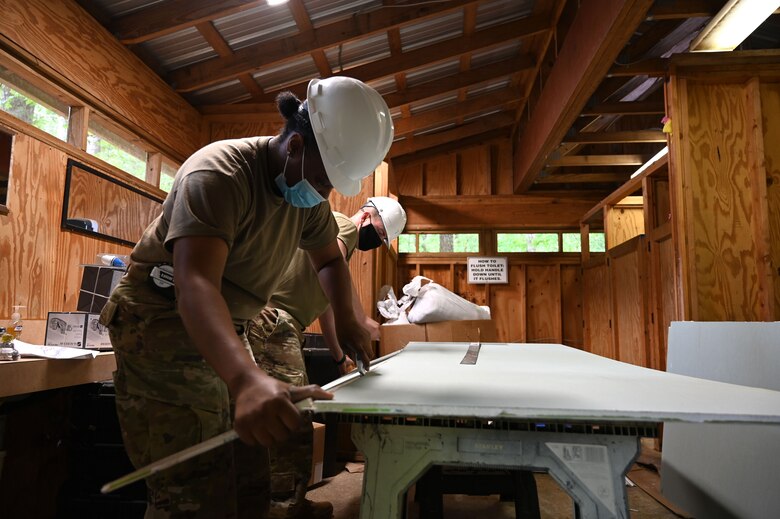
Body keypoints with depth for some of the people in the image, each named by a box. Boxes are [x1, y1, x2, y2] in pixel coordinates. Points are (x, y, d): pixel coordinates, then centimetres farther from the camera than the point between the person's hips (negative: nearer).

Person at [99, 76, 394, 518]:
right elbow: (194, 284, -39)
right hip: (163, 321, -7)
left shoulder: (309, 191, 0)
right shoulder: (219, 175, -25)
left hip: (227, 330, 8)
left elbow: (329, 259, 14)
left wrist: (346, 319, -5)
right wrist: (247, 379, -56)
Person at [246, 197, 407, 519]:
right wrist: (361, 319, -15)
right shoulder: (343, 224, -1)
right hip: (272, 320, -11)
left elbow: (326, 307, 28)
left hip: (283, 326, 11)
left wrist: (340, 357, 24)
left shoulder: (341, 239, 27)